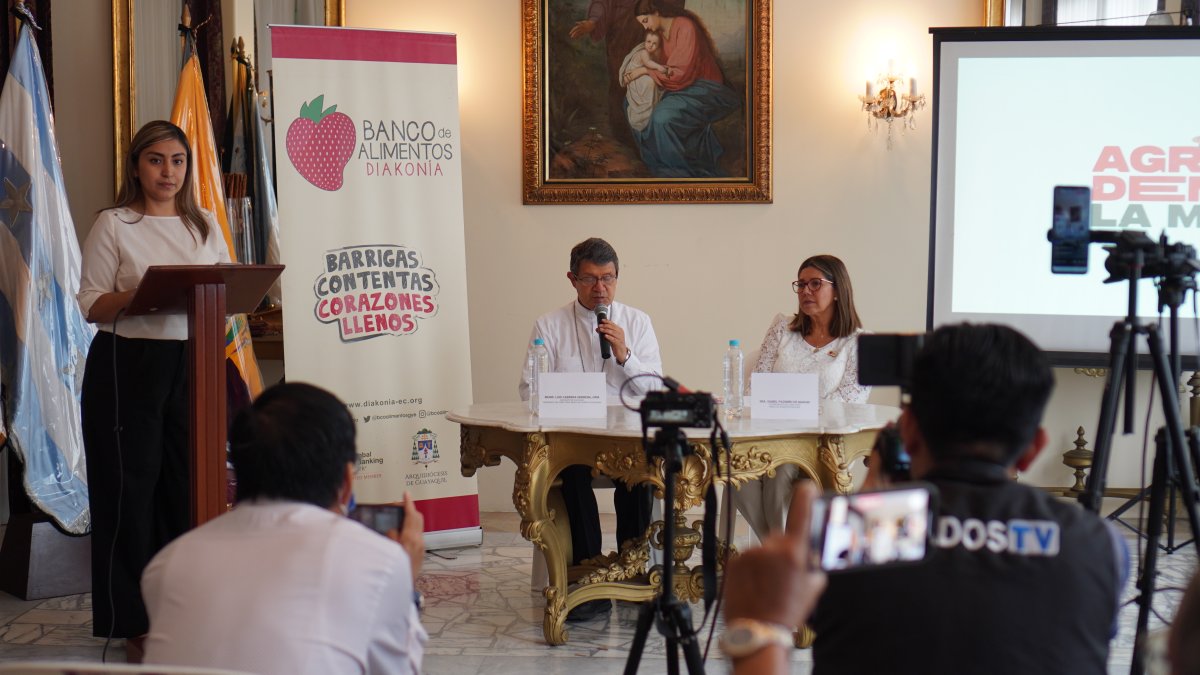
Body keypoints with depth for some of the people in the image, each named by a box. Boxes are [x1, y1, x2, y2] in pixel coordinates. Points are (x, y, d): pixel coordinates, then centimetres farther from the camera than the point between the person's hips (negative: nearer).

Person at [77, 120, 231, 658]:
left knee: (188, 482, 3)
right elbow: (91, 305, -5)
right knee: (131, 486, -3)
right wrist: (144, 293, -22)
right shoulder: (114, 225, 1)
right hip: (128, 364, -4)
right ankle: (132, 620, 5)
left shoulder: (204, 226, 14)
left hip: (192, 363, 4)